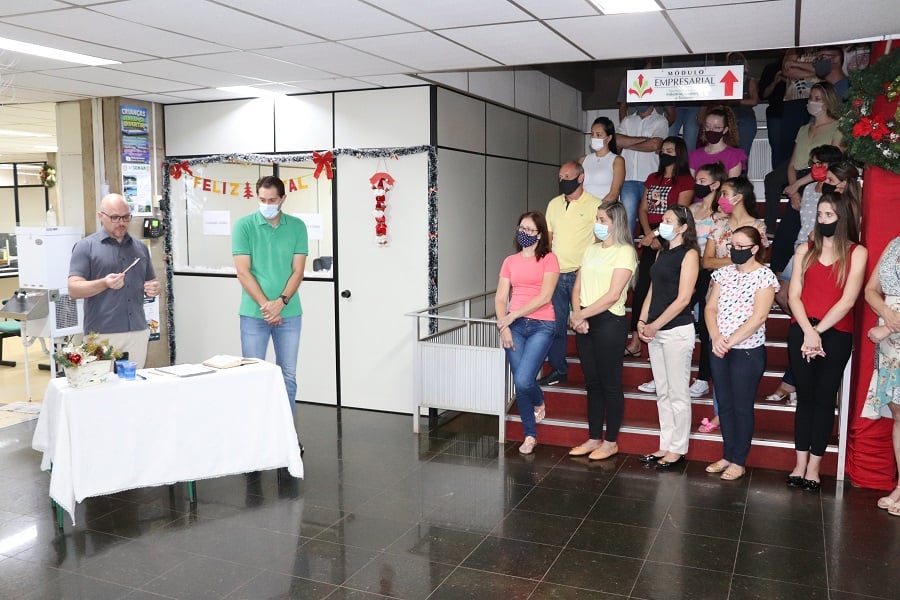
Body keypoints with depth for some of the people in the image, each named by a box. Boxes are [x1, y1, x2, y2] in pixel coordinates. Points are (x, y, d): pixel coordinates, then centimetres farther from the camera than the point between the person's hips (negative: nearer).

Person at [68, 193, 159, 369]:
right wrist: (105, 283, -22)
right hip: (102, 334, -4)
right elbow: (73, 290, -5)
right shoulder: (85, 247, 2)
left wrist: (153, 289, 0)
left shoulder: (141, 247, 16)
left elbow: (152, 283, 24)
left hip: (139, 332, 4)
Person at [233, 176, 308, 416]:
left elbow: (298, 271, 0)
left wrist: (280, 302, -14)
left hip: (289, 313, 2)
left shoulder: (297, 226, 3)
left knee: (288, 376, 8)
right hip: (254, 313, -1)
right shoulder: (244, 225, -2)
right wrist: (265, 304, -15)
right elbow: (243, 271, -7)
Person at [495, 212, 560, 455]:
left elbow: (544, 296, -10)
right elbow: (500, 298, 7)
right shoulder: (510, 261, 12)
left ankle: (539, 402, 20)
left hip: (541, 325, -4)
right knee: (519, 383, 3)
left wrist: (512, 315, -12)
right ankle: (530, 435, 20)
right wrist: (504, 327, -7)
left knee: (523, 380, -16)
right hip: (514, 326, 4)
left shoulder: (549, 259, 0)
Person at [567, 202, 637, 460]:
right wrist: (578, 315, -6)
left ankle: (611, 442, 13)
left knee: (610, 384, 2)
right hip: (584, 322, 7)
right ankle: (594, 439, 21)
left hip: (609, 322, -7)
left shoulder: (624, 252, -7)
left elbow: (612, 295, -15)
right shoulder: (591, 250, 14)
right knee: (592, 382, 12)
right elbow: (577, 288, 11)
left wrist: (580, 315, -12)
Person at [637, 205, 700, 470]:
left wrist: (654, 325, -13)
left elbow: (683, 298, -14)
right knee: (662, 393, 12)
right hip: (655, 331, 8)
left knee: (677, 394, 0)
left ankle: (677, 450, 9)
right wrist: (642, 321, 3)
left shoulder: (689, 254, -7)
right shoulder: (663, 253, 15)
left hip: (677, 331, -8)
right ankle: (665, 446, 20)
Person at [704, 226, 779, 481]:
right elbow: (710, 308, 4)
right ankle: (727, 455, 24)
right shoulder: (723, 273, 7)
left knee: (742, 407, 4)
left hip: (748, 351, -5)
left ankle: (739, 461, 15)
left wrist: (730, 342, -18)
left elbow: (758, 318, -16)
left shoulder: (764, 276, -9)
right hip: (719, 350, 5)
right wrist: (716, 338, -12)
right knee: (724, 405, 12)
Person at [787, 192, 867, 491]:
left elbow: (848, 301, -6)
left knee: (824, 398, 3)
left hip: (836, 334, -2)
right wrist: (808, 332, -10)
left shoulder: (857, 253, 1)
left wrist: (819, 331, -10)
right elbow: (794, 296, 2)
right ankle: (800, 464, 10)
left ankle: (814, 466, 9)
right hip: (802, 331, 2)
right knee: (805, 396, 6)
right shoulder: (805, 250, 9)